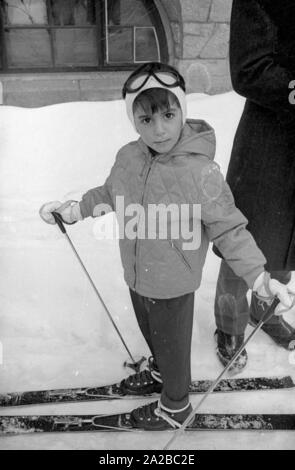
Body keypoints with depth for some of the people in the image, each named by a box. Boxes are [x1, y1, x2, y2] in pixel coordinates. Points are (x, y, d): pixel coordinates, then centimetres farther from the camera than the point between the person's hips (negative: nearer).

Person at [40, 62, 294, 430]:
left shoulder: (202, 174, -28)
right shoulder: (127, 157, -10)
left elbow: (229, 229, -19)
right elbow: (109, 194, 10)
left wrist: (258, 276, -25)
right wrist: (74, 210, 6)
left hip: (173, 286, -6)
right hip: (136, 277, 6)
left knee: (172, 345, 18)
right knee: (150, 333, 30)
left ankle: (175, 406, 47)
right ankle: (159, 373, 62)